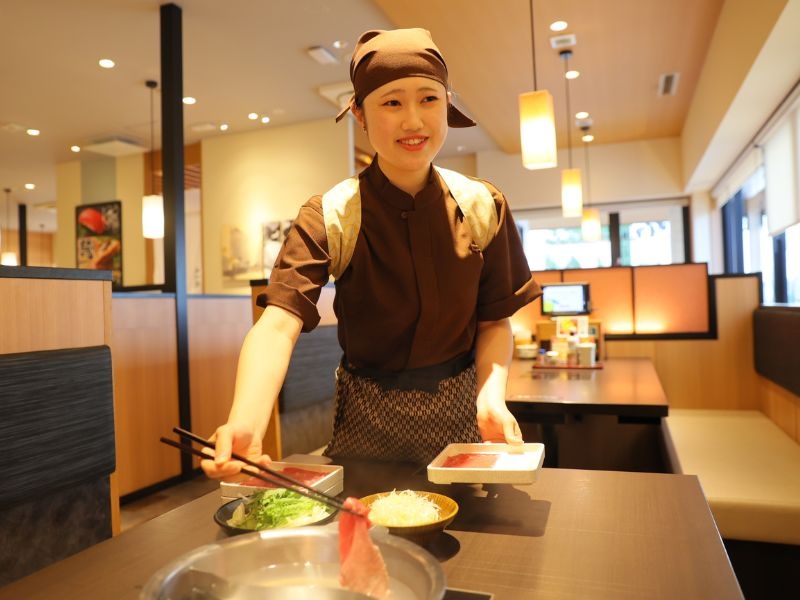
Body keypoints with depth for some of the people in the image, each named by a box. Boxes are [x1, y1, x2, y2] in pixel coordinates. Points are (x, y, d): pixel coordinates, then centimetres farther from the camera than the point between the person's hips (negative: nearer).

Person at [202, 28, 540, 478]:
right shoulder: (328, 216, -15)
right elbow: (278, 325, -28)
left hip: (457, 417, 2)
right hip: (367, 423, -1)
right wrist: (245, 424, -45)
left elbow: (494, 321, -2)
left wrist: (491, 395, -20)